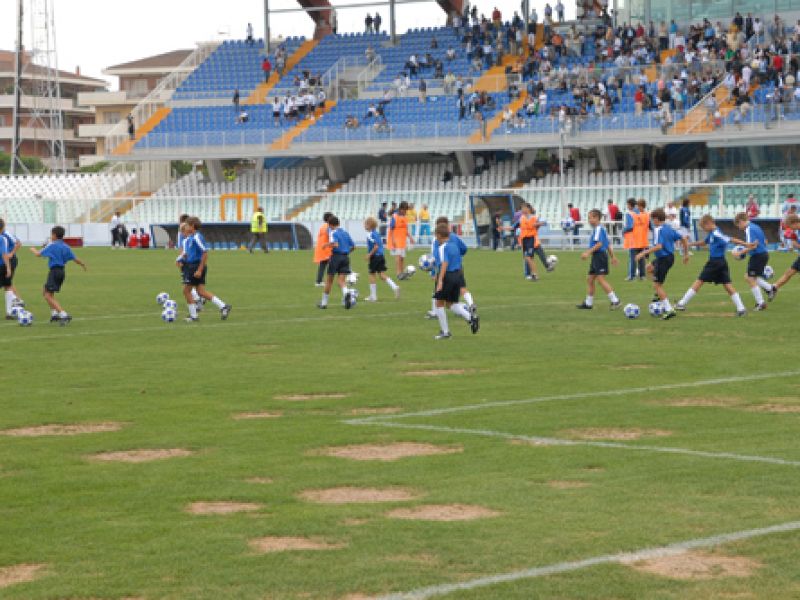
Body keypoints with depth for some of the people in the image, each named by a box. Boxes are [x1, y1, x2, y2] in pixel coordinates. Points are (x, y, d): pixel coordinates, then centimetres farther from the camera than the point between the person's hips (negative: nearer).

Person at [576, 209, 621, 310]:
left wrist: (588, 252, -24)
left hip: (600, 256, -11)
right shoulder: (596, 229, 18)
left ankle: (615, 301, -14)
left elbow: (599, 244, -23)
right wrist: (612, 256, 27)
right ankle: (588, 303, 20)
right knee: (590, 279, 13)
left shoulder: (599, 229, -13)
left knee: (600, 279, -14)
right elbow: (608, 244, 23)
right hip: (596, 257, 11)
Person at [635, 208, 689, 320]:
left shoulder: (658, 230, -17)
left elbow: (659, 246, -29)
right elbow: (683, 240, 12)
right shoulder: (670, 228, 9)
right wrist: (686, 254, 22)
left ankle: (669, 310, -10)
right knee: (649, 268, 32)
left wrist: (643, 253, -26)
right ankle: (660, 294, 27)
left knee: (657, 285, -3)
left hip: (663, 259, -9)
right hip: (670, 257, 9)